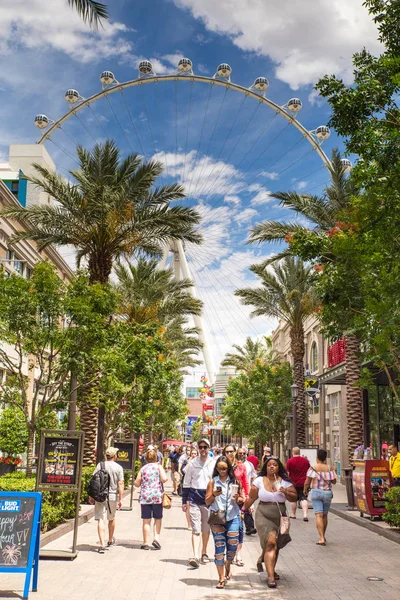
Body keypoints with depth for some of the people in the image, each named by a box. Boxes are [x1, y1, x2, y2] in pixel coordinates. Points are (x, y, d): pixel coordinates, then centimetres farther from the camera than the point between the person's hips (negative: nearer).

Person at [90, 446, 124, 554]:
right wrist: (120, 499, -3)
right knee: (111, 519, 20)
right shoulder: (118, 468, -2)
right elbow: (120, 484, -6)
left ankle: (102, 544, -12)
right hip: (113, 496, 1)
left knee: (101, 520, -2)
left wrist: (91, 496, 5)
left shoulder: (100, 465, 0)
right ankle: (110, 540, 38)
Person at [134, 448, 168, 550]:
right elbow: (164, 479, -13)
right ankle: (156, 538, -3)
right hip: (157, 496, -1)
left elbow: (137, 484, 6)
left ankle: (146, 543, 8)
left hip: (145, 497, 1)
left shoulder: (143, 468, 6)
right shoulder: (158, 466, 0)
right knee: (158, 519, 13)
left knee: (146, 521, 5)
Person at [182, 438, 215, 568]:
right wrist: (184, 501, 6)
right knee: (196, 529, -7)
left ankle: (204, 553, 29)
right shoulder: (192, 464, 3)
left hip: (209, 499, 1)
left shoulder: (214, 463, 2)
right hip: (194, 500, -1)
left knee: (206, 529, 12)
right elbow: (186, 483, 9)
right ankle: (196, 556, -12)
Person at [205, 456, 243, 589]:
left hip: (232, 517, 1)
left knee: (233, 545, -3)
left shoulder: (234, 481, 7)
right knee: (219, 546, -4)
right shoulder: (213, 482, 5)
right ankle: (221, 578, 6)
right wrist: (214, 495, -14)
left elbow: (242, 499, 14)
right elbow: (207, 502, 5)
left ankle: (227, 566, 30)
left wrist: (237, 499, -8)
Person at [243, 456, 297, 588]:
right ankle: (271, 577, -15)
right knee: (271, 543, -18)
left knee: (276, 546, 15)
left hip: (280, 517, 3)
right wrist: (243, 510, 8)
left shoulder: (285, 482, 0)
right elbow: (251, 498, 5)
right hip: (264, 517, -3)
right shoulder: (259, 481, -3)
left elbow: (294, 498, -2)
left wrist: (285, 492, -20)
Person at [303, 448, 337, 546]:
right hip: (328, 493, 3)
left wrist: (305, 490, 14)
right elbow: (334, 481, 5)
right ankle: (323, 536, 31)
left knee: (319, 515, -7)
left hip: (316, 492, -3)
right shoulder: (329, 468, -1)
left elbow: (307, 482, -6)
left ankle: (322, 539, -17)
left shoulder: (312, 468, -7)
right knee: (325, 515, 17)